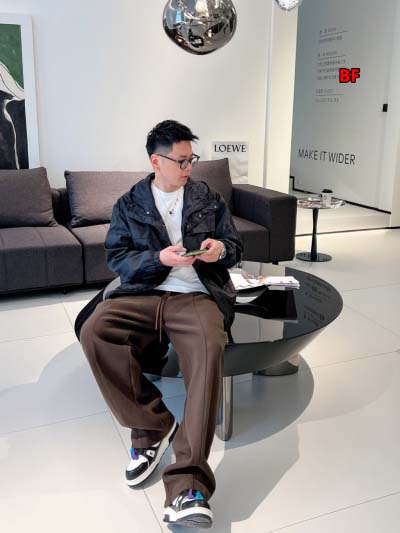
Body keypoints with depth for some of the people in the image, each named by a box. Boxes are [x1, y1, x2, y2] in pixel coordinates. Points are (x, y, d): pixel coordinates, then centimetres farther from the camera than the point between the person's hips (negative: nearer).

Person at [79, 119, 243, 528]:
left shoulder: (208, 198, 17)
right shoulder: (129, 204, 15)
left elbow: (235, 248, 19)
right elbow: (116, 257, 7)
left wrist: (222, 248, -6)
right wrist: (159, 259, -11)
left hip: (196, 296, -1)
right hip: (141, 294, 2)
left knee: (210, 348, -35)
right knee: (94, 332, -29)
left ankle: (187, 487, -36)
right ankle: (152, 426, -12)